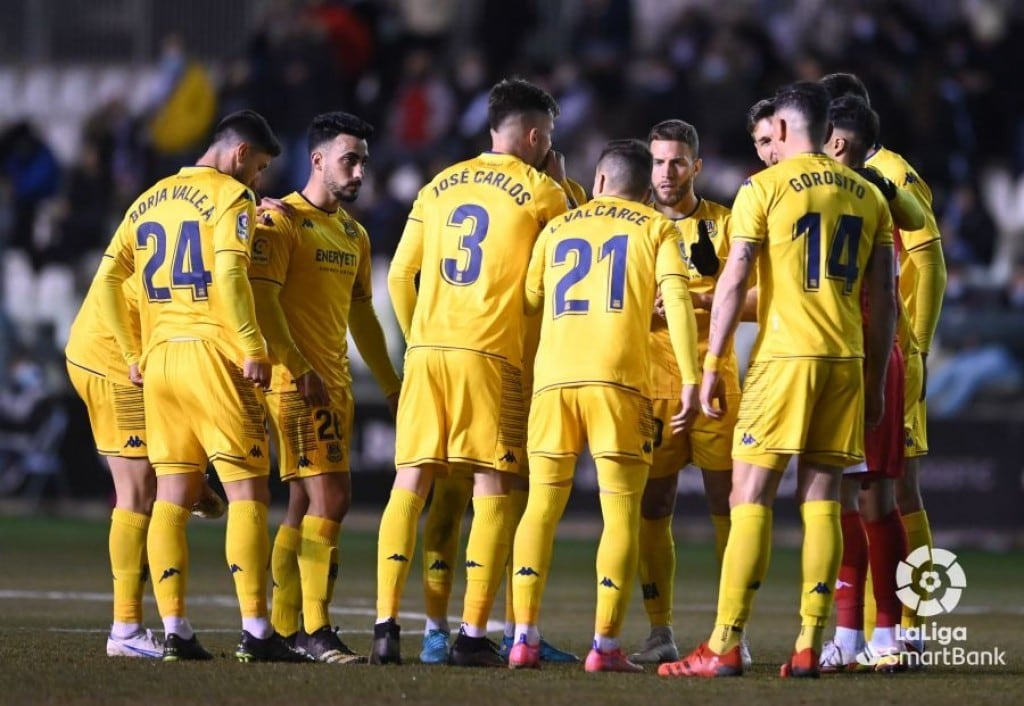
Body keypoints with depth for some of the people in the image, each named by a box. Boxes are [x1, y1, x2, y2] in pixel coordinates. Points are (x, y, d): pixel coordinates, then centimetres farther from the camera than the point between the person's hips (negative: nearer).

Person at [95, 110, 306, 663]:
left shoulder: (148, 202, 17)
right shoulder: (230, 197, -4)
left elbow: (108, 280, 14)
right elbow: (229, 274, -18)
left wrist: (134, 356, 17)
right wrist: (253, 347, -17)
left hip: (159, 359, 7)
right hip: (212, 353, -7)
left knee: (172, 498, 7)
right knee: (247, 493, -5)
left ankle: (174, 631, 2)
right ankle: (255, 632, -11)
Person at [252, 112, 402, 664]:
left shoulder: (354, 235, 18)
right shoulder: (282, 221, -7)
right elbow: (262, 299, -15)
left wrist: (390, 384, 23)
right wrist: (299, 369, -21)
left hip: (336, 384, 8)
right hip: (296, 381, -8)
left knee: (305, 505, 9)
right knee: (330, 494, -16)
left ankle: (283, 629, 14)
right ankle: (315, 630, -16)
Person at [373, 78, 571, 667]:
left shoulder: (440, 187, 16)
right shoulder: (540, 192, 3)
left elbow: (399, 275, 15)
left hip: (427, 348, 4)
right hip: (491, 353, -4)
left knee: (411, 483, 4)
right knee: (493, 490, 0)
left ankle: (386, 625, -2)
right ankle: (474, 635, -6)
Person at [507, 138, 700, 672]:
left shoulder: (556, 230, 21)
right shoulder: (656, 230, 11)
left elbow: (527, 303, 17)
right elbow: (676, 301, -3)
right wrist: (690, 381, -7)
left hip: (553, 379, 3)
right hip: (619, 381, -3)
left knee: (542, 506, 9)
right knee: (621, 511, 1)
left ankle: (524, 637, 0)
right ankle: (606, 645, -6)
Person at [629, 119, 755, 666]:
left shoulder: (725, 225, 4)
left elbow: (758, 300, -3)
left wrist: (700, 298, -17)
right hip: (652, 381, 2)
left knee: (725, 503, -3)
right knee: (652, 507, 0)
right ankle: (660, 633, 6)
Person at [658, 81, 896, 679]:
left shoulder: (764, 188, -1)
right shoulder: (868, 196, 13)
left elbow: (734, 283, -6)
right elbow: (883, 302, 13)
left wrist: (712, 367, -2)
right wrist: (875, 382, 19)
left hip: (785, 356, -4)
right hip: (846, 359, 5)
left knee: (751, 499, -5)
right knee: (822, 501, 6)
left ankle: (725, 646, -10)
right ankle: (809, 647, 2)